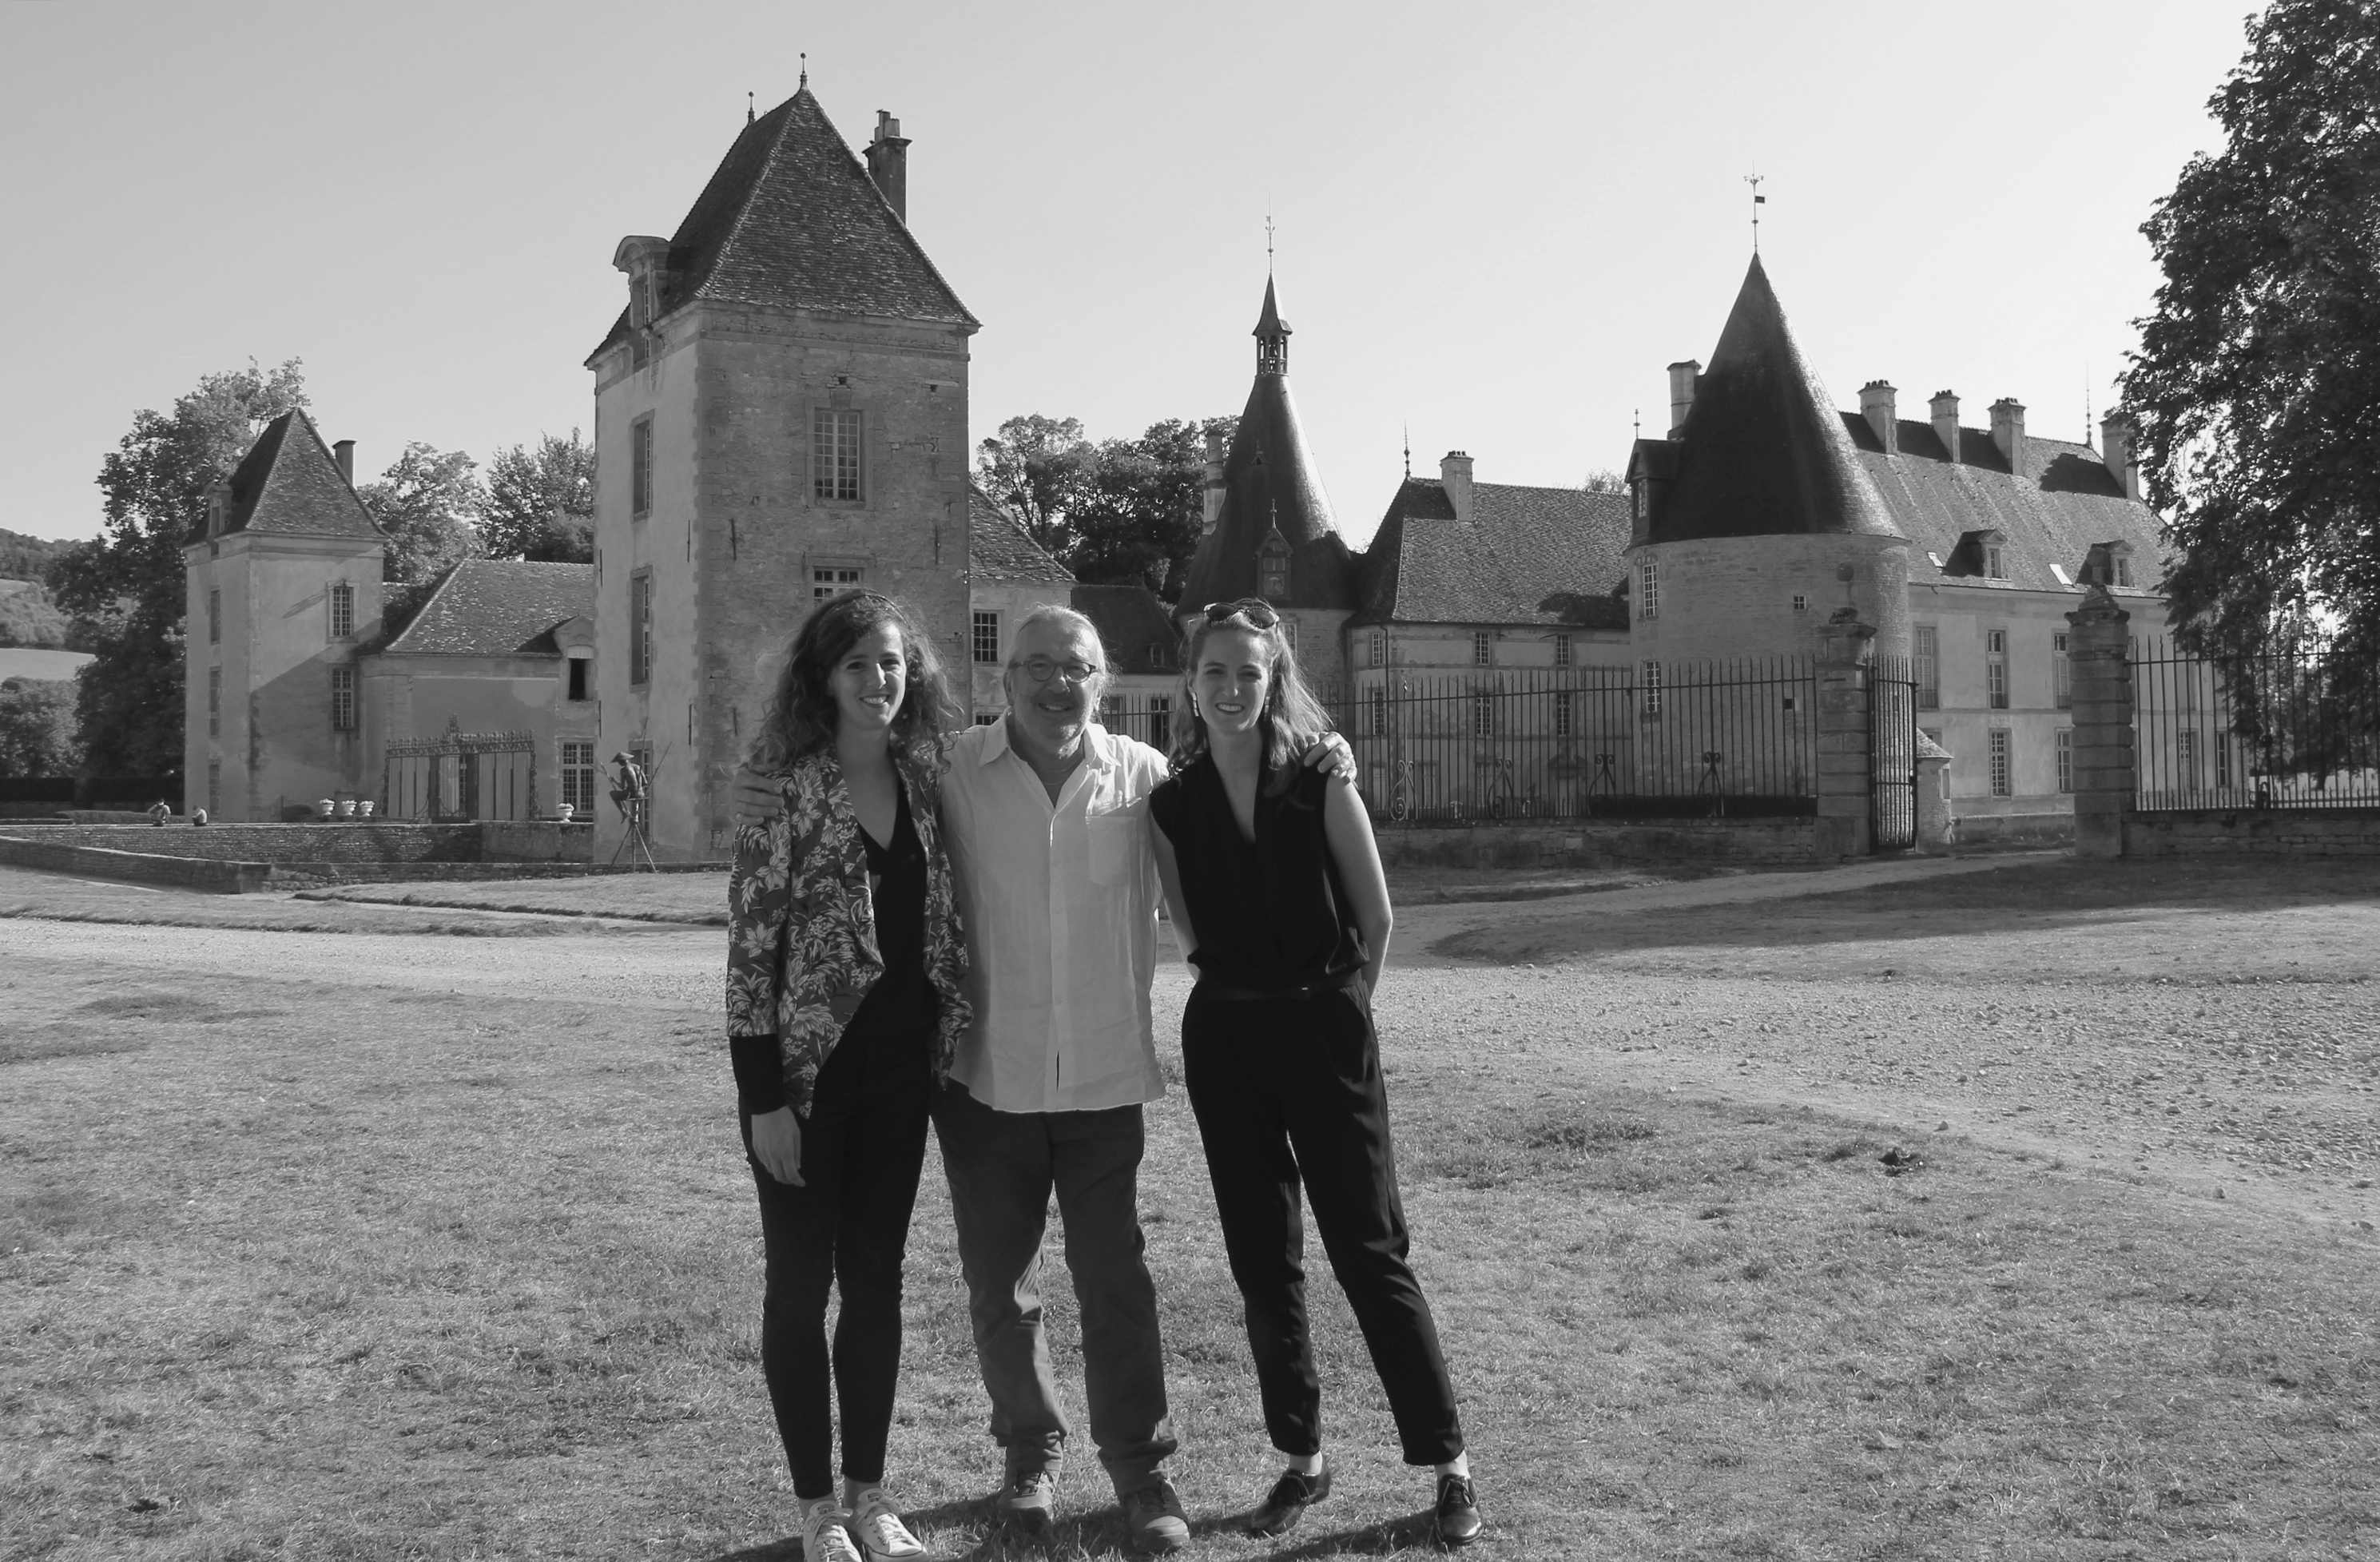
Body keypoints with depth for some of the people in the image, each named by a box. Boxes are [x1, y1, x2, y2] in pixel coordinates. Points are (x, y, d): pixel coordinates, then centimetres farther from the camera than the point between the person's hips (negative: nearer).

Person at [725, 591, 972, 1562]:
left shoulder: (925, 782, 6)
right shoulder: (781, 789, -10)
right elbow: (750, 945, -12)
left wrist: (951, 1044, 8)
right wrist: (764, 1098, -15)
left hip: (900, 1067, 5)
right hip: (807, 1068, -5)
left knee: (878, 1279, 12)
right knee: (801, 1283, 5)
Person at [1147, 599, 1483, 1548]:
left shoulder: (1317, 779, -8)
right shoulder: (1173, 803, 0)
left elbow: (1375, 915, -1)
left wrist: (1339, 1007, 7)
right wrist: (1249, 995, 11)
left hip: (1323, 1026, -3)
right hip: (1224, 1036, 3)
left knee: (1371, 1252, -2)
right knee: (1262, 1262, 10)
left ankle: (1449, 1465, 9)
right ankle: (1302, 1459, 23)